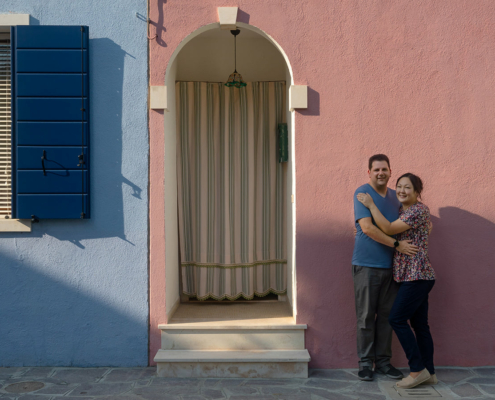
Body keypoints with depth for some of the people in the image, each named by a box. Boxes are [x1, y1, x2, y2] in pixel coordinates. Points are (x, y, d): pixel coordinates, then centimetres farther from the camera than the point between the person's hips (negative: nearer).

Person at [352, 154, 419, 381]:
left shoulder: (394, 196, 14)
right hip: (367, 265, -5)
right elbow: (367, 228, -17)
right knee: (366, 316, 2)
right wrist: (397, 245, -18)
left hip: (391, 266, 6)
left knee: (387, 316, 10)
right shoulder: (362, 193, -6)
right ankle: (365, 362, 13)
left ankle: (383, 361, 20)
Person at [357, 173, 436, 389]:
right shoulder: (401, 211, 17)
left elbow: (389, 229, -18)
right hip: (410, 276, 9)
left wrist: (371, 205, -11)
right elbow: (389, 233, 27)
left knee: (397, 319, -10)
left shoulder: (419, 210, -11)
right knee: (419, 324, 10)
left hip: (417, 275, -9)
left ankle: (418, 369, -2)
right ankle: (429, 372, 16)